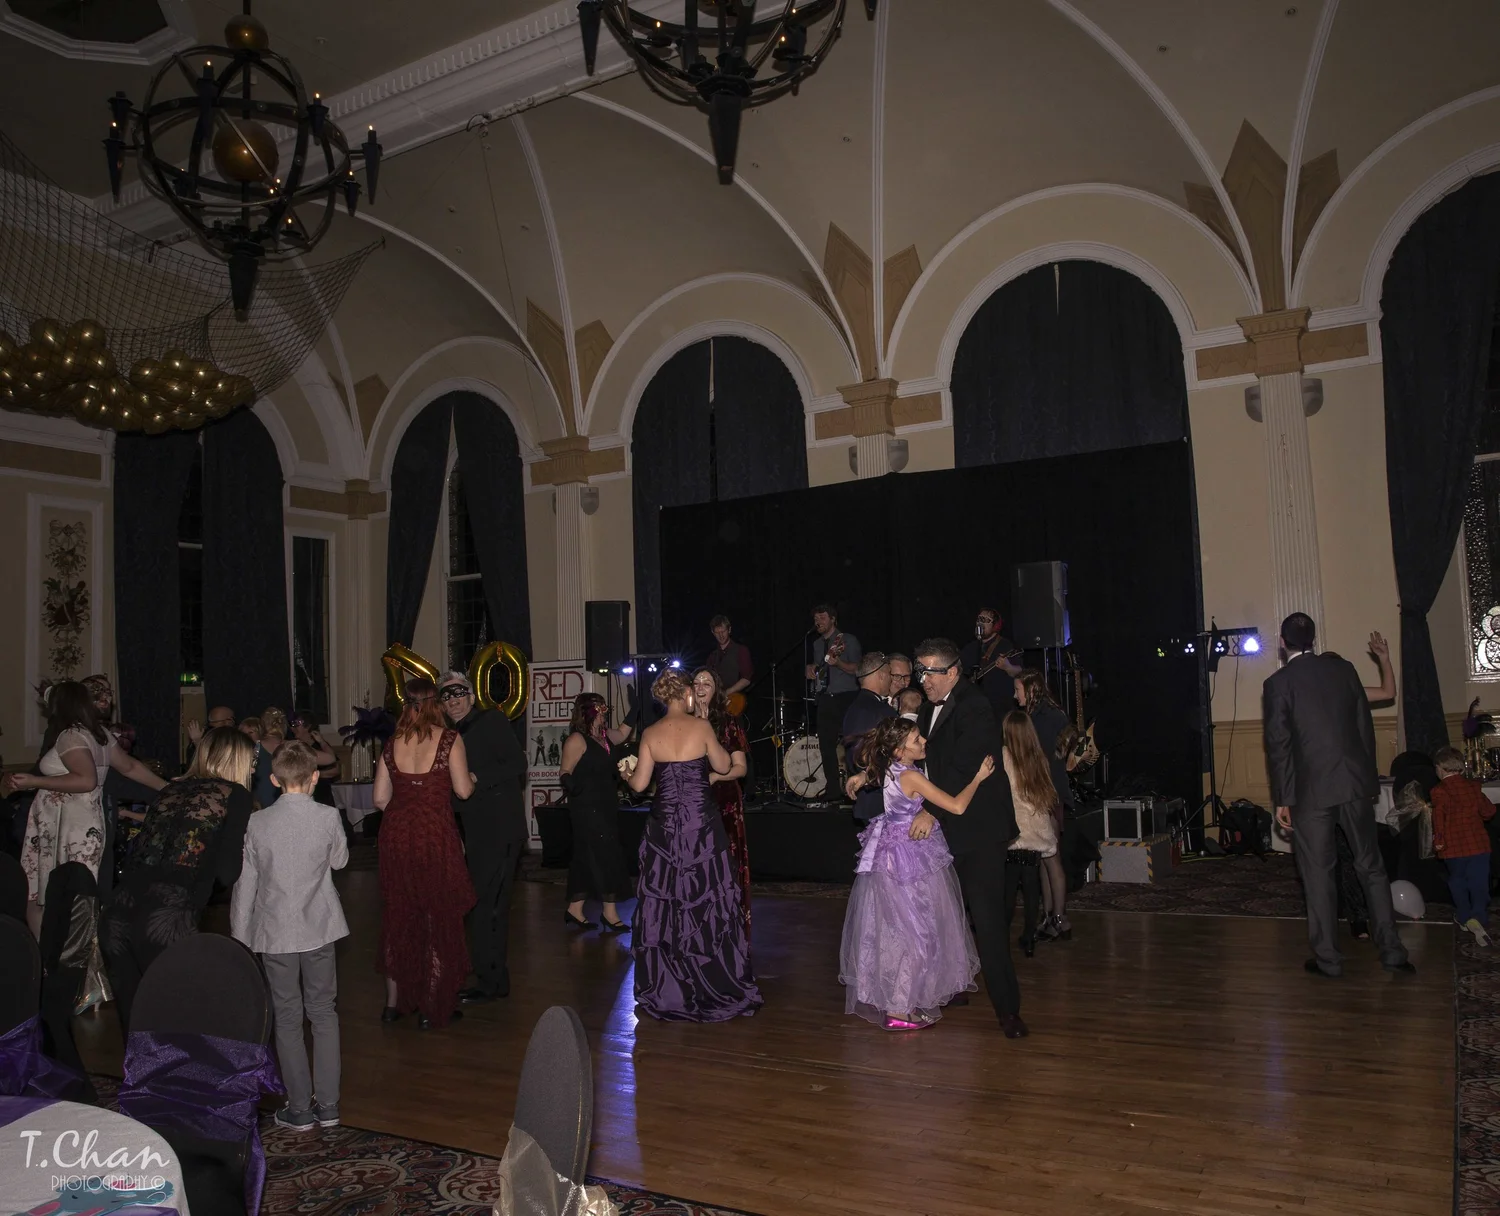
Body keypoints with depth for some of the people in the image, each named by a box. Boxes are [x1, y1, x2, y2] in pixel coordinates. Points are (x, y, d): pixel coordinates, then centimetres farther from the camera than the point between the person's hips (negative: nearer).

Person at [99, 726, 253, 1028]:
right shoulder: (235, 795, 6)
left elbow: (136, 854, 19)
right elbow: (227, 874, 0)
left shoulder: (171, 790, 20)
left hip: (115, 919, 5)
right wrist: (244, 852, 19)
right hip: (166, 924, -5)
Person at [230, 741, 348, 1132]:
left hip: (275, 934, 0)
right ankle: (327, 1105, 17)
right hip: (318, 929, 0)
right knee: (323, 1013, 13)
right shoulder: (328, 817, -10)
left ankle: (299, 1109, 15)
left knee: (287, 1019, 9)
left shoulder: (257, 823, -8)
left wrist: (239, 937, 6)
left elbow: (244, 884, -3)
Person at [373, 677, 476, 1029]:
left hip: (396, 835, 4)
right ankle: (431, 1008, 13)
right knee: (438, 918, 7)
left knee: (398, 918, 17)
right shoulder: (449, 740, -8)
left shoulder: (392, 744, 3)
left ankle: (393, 1001, 25)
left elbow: (380, 798, 4)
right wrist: (472, 777, 12)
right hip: (435, 835, -4)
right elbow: (463, 790, -9)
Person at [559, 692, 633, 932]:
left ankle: (575, 911, 18)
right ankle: (610, 913, 1)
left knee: (588, 859, 11)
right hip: (588, 809, -9)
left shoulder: (605, 736, 11)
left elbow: (623, 733, 28)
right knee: (604, 858, -7)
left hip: (606, 807, 9)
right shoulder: (577, 740, -13)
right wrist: (572, 785, -38)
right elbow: (566, 773, -16)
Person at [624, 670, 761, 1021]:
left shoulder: (650, 734, 0)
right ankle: (717, 986, 13)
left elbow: (639, 784, 0)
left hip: (664, 826, 2)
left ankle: (666, 991, 16)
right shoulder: (701, 726, -6)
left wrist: (629, 773, 21)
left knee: (663, 905, 9)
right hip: (702, 825, -2)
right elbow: (723, 766, 3)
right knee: (708, 904, 6)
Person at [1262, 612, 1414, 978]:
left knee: (1318, 875, 5)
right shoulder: (1343, 669, 5)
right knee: (1370, 867, 14)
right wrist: (1367, 776, 18)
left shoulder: (1277, 683, -7)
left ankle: (1328, 958, 10)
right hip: (1355, 782, 4)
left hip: (1311, 789, -4)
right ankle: (1392, 950, 17)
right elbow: (1365, 725, 9)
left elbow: (1278, 744, -8)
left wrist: (1282, 799, -3)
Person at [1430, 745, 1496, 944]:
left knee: (1457, 881, 18)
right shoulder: (1473, 787, 3)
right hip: (1479, 845, 3)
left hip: (1454, 847, -3)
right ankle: (1480, 919, -12)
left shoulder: (1439, 791, -11)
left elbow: (1439, 817, -17)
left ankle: (1464, 916, 22)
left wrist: (1438, 841, -8)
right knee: (1479, 884, 2)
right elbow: (1488, 811, 10)